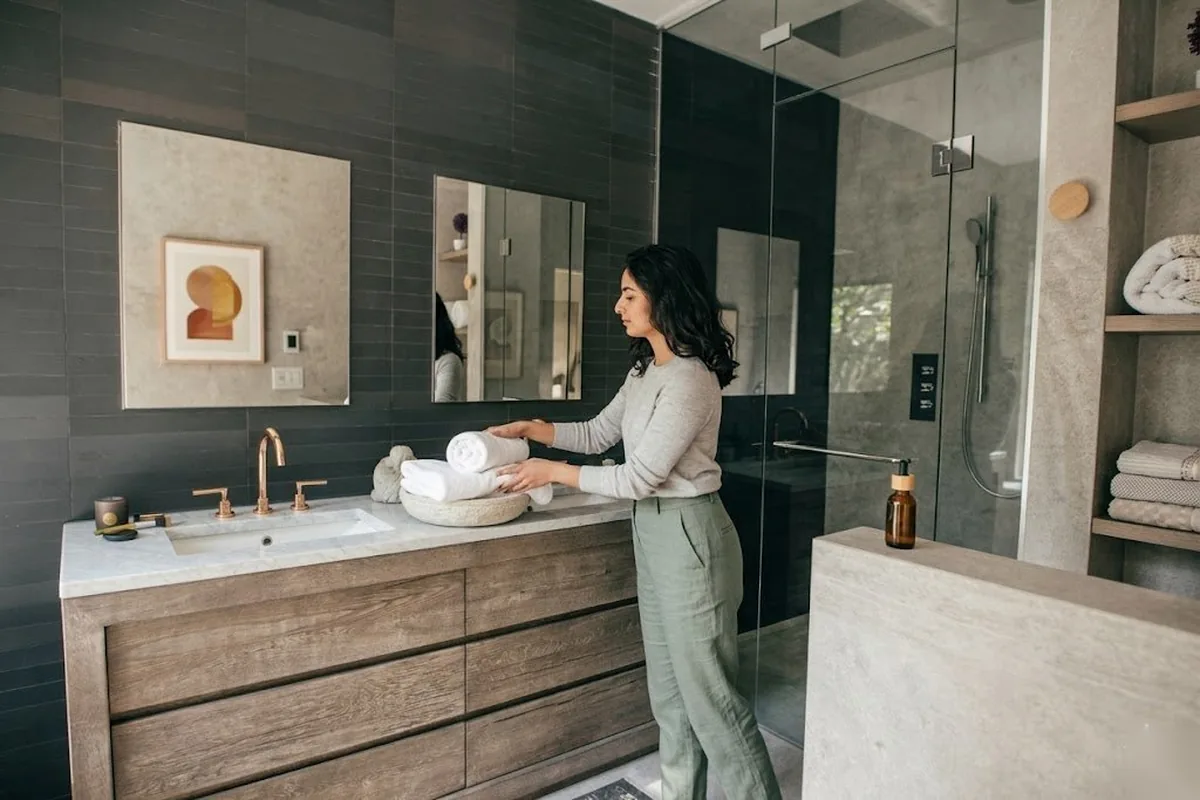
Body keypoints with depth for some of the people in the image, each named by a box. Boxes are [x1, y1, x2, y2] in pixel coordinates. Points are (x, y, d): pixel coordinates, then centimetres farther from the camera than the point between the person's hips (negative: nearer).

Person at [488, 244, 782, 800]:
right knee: (669, 688, 20)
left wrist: (553, 472, -12)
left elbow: (637, 479, -21)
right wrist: (528, 428, 7)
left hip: (688, 535, -9)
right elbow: (598, 434, 16)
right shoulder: (647, 370, 8)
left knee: (709, 692, 5)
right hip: (653, 531, 9)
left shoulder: (689, 380, -22)